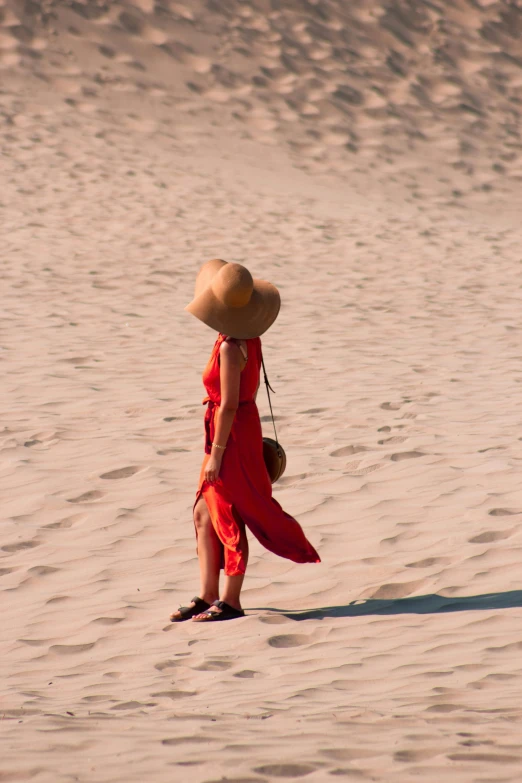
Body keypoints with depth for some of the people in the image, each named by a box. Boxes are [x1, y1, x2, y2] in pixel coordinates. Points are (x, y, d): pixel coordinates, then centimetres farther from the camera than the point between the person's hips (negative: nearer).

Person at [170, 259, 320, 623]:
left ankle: (230, 601, 9)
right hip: (244, 426, 9)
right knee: (204, 515, 12)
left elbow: (229, 404, -22)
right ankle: (208, 596, 17)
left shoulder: (230, 347, -22)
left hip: (233, 434, -9)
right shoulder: (248, 338, 6)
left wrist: (216, 454, -19)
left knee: (229, 519, 0)